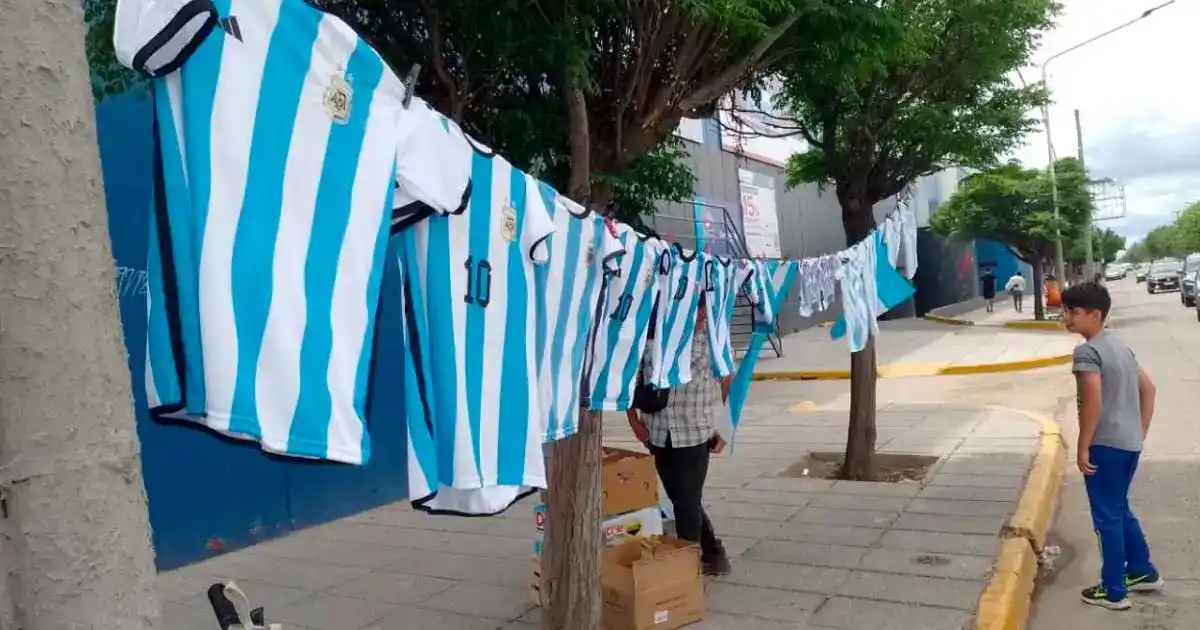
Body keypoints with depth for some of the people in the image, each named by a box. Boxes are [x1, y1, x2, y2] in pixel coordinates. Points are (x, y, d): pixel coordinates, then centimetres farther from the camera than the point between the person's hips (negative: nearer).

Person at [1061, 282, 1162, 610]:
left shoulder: (1087, 351, -16)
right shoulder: (1120, 345, 12)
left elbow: (1093, 402, -25)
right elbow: (1148, 389, 18)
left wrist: (1082, 448, -17)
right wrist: (1141, 432, 19)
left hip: (1105, 445, -9)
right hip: (1129, 444, 9)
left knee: (1107, 518, 3)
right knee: (1120, 510, 24)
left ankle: (1113, 592, 14)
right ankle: (1143, 572, 36)